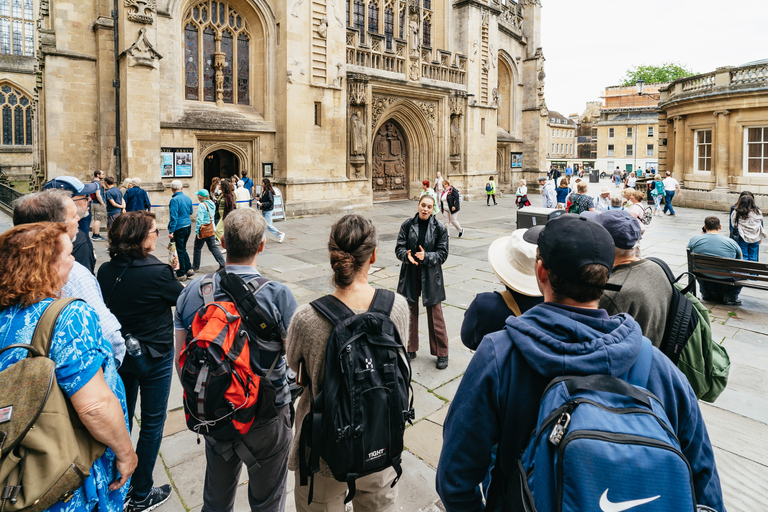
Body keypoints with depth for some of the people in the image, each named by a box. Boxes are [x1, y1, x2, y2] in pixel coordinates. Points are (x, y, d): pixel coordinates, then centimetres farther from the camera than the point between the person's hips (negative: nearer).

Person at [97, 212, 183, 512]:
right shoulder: (157, 273, -25)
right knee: (152, 424, 11)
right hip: (154, 357, -6)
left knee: (122, 418, 24)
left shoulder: (105, 271, -7)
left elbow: (106, 306, 8)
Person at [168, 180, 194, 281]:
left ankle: (181, 274, 9)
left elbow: (173, 217, -18)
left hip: (179, 228, -7)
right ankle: (189, 269, 19)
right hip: (188, 226, 7)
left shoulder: (174, 200, -15)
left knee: (179, 251, 2)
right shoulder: (188, 198, 7)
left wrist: (171, 231, -15)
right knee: (183, 249, 21)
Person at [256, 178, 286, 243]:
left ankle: (280, 234, 6)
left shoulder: (269, 192, -17)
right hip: (264, 210, 9)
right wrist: (259, 199, 6)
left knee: (268, 225, -6)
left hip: (268, 211, -9)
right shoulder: (264, 191, 11)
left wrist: (262, 204, -22)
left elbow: (271, 202, -20)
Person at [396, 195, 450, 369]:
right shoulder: (407, 225, 0)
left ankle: (442, 353, 19)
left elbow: (443, 254, -6)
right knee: (410, 314, 13)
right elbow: (399, 248, -2)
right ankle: (411, 349, 32)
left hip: (431, 277, -2)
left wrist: (426, 256, -22)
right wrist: (407, 255, -23)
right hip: (410, 276, 2)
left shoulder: (440, 229, -3)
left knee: (435, 315, 3)